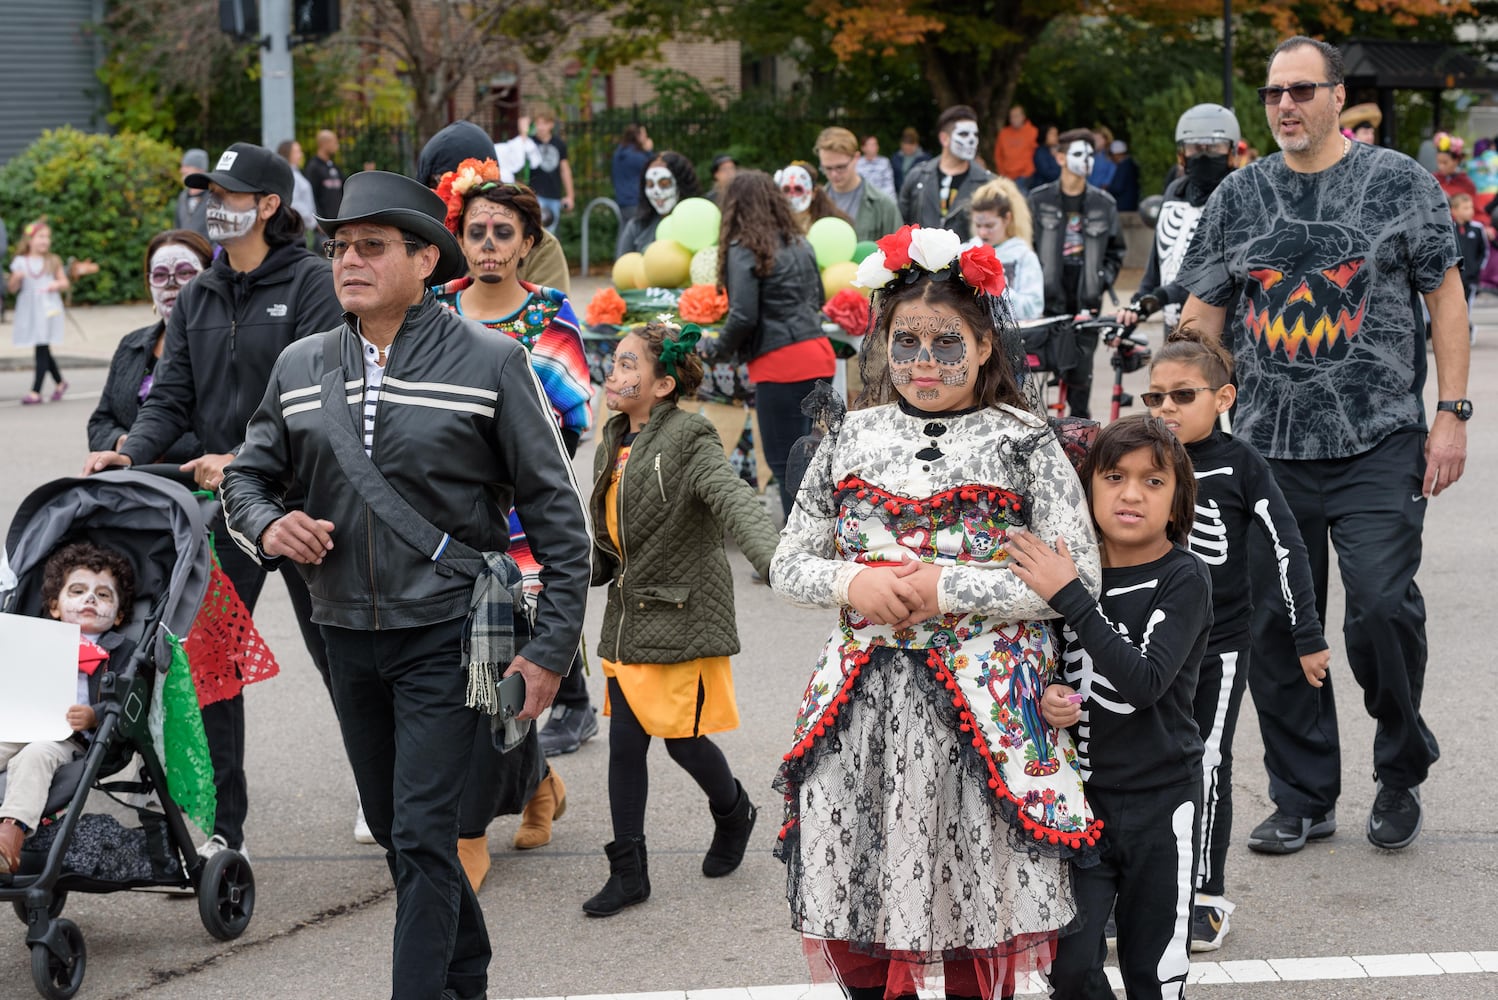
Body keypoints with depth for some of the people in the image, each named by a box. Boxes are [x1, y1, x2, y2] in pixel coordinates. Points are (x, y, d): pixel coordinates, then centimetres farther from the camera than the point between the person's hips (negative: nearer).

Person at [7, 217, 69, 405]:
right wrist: (16, 278, -13)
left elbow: (65, 282, 10)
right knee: (42, 350, 9)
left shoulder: (53, 262, 5)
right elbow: (12, 289, 7)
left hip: (48, 310, -2)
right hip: (29, 312, 2)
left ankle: (36, 391, -11)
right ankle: (59, 382, 30)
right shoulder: (20, 262, 5)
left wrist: (57, 285, -11)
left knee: (42, 349, -9)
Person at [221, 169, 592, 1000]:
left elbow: (554, 509, -5)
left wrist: (552, 645, -10)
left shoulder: (489, 363, -7)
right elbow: (246, 476, 17)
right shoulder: (300, 368, 6)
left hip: (445, 637, -5)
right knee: (392, 829, 16)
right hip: (347, 639, 5)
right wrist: (268, 526, -8)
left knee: (422, 837, -10)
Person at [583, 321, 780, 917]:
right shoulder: (613, 447, 9)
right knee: (625, 743, 5)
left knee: (681, 737, 0)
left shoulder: (688, 442, -14)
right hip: (629, 618, 7)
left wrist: (773, 560, -45)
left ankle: (734, 812, 32)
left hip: (683, 616, -7)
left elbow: (735, 503, -30)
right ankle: (628, 872, 14)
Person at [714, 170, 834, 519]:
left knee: (785, 462, -1)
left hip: (780, 364, -7)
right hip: (818, 352, 7)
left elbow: (743, 316, -15)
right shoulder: (800, 244, 13)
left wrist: (720, 350, 1)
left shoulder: (744, 250, -9)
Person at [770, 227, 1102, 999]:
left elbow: (1077, 578, -8)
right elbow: (788, 564, 12)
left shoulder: (1024, 446, -1)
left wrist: (948, 590, -14)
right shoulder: (850, 439, 9)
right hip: (862, 702, 3)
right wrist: (852, 584, -9)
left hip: (982, 705, -3)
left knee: (975, 921, 4)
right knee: (855, 919, 7)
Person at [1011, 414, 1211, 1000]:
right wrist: (1047, 696, -10)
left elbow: (1145, 682, -24)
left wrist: (1069, 596, -28)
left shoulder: (1184, 578, -10)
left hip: (1160, 798, -3)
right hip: (1080, 795, 3)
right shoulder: (1068, 567, 0)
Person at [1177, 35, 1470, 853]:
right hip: (1268, 447, 3)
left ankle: (1402, 771, 12)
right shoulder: (1238, 197, 9)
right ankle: (1303, 800, 18)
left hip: (1379, 441, -3)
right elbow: (1199, 318, 12)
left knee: (1382, 606, -13)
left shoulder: (1398, 181, 2)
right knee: (1273, 624, 4)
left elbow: (1445, 296, 3)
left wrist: (1451, 412, -4)